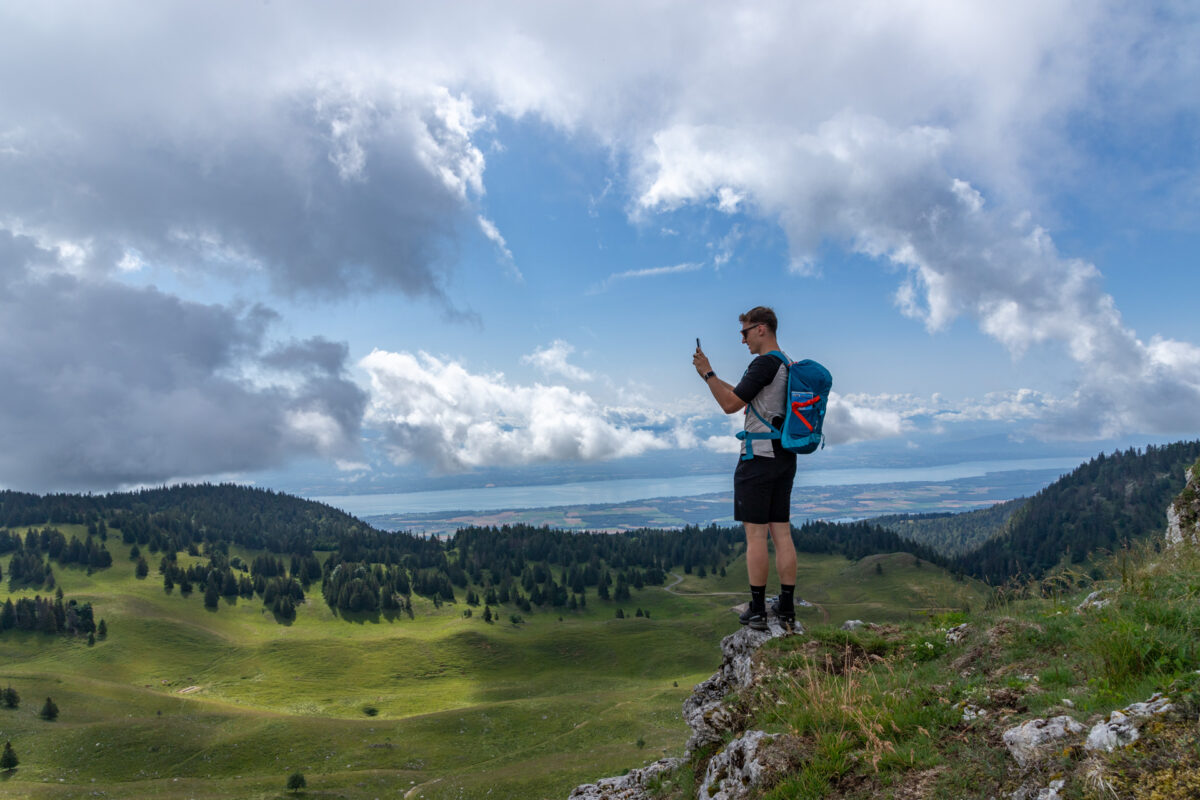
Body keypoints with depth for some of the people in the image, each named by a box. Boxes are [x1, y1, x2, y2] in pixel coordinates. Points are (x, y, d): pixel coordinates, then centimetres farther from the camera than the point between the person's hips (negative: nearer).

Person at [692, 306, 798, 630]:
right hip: (785, 458, 9)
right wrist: (709, 376, 21)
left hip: (758, 458, -9)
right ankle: (786, 607, 13)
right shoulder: (788, 365, 17)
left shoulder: (764, 364, -14)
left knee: (756, 535, -4)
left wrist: (708, 373, -5)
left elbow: (731, 404, -15)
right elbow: (741, 396, 23)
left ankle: (757, 610, 1)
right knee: (782, 534, 9)